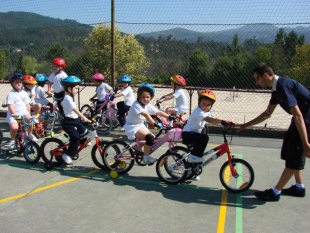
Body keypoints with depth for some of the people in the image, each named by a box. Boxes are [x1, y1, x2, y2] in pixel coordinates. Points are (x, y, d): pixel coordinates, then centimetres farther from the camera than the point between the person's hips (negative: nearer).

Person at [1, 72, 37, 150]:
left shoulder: (24, 93, 11)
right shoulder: (11, 94, -4)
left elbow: (27, 104, 14)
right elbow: (10, 106, -12)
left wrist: (28, 113, 4)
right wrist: (15, 115, -21)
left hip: (23, 112, 4)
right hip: (13, 114, -4)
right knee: (14, 127, -30)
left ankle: (29, 134, 4)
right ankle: (12, 140, 0)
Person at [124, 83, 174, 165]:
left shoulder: (148, 106, 3)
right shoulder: (136, 105, -22)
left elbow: (159, 112, 2)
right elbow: (146, 114, -36)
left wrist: (170, 117, -7)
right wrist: (154, 124, -46)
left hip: (140, 125, 9)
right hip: (132, 127, -9)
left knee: (153, 137, 5)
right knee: (149, 137, -26)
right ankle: (146, 157, -17)